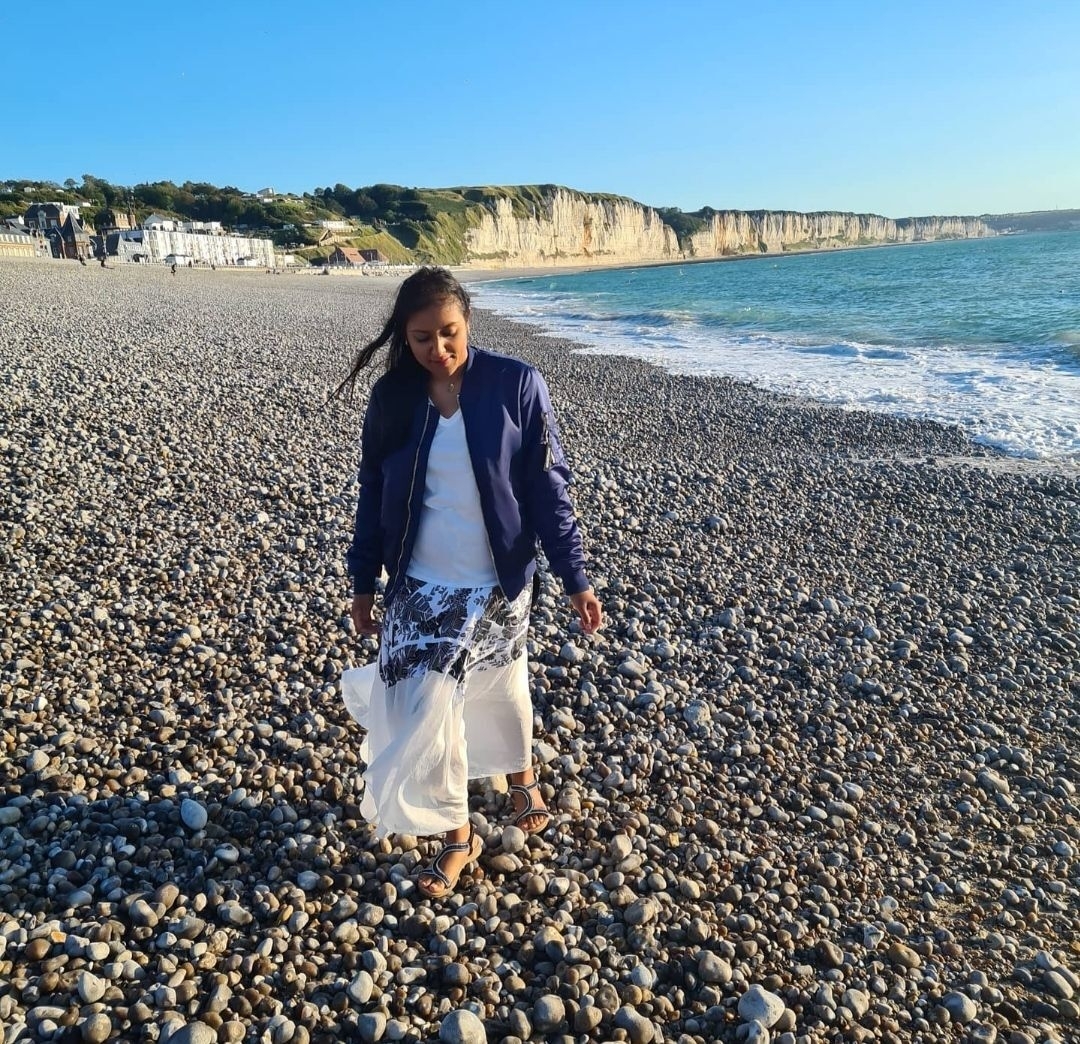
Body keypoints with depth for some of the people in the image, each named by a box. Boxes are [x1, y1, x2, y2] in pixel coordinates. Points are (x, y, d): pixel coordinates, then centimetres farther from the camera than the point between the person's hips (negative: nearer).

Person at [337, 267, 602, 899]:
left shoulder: (516, 385, -12)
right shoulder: (393, 398, -3)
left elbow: (548, 488, -9)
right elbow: (373, 496, 5)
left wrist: (575, 578, -10)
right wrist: (364, 584, 8)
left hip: (499, 583, -2)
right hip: (419, 586, 2)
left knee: (502, 687, 17)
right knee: (420, 706, 3)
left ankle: (522, 774, 49)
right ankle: (458, 835, 26)